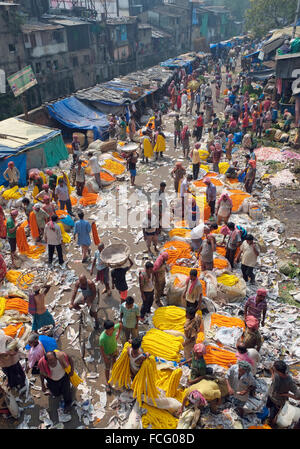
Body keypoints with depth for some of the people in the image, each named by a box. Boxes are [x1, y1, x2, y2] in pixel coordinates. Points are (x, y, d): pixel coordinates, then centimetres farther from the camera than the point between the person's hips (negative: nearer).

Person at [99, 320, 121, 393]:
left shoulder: (114, 328, -31)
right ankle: (107, 384, 41)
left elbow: (120, 324, -7)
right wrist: (105, 358, -13)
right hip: (106, 354, -4)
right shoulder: (102, 338, -41)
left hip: (114, 350, 4)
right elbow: (101, 349, -24)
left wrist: (118, 334, -3)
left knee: (114, 363, 31)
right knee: (107, 368, 17)